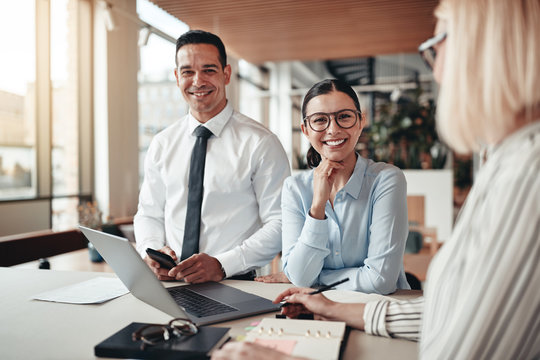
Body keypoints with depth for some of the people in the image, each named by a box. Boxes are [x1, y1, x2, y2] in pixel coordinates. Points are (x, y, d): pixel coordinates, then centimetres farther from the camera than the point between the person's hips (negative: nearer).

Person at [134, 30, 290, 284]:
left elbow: (280, 223, -6)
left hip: (236, 284, -2)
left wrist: (222, 264, -17)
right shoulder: (161, 144, 12)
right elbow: (149, 214, 17)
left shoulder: (261, 143, -3)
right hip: (168, 282, 3)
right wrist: (151, 251, -4)